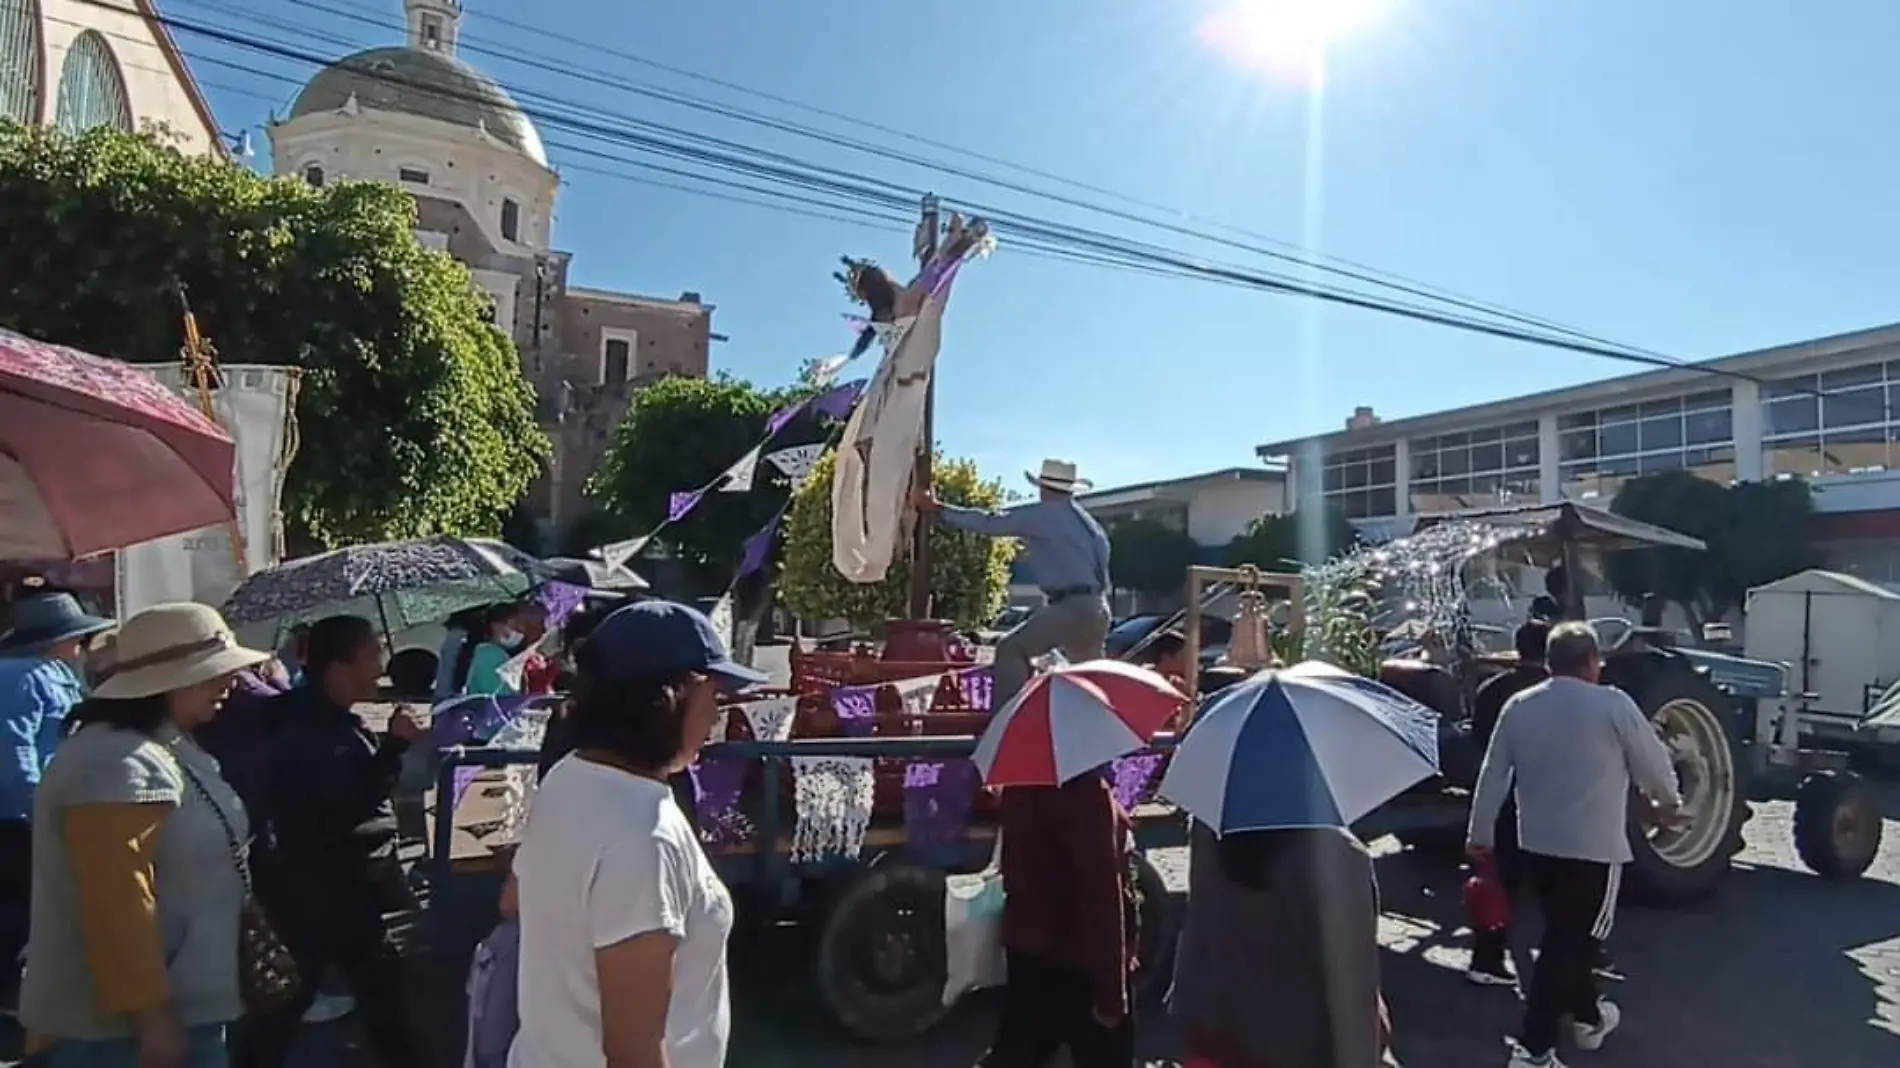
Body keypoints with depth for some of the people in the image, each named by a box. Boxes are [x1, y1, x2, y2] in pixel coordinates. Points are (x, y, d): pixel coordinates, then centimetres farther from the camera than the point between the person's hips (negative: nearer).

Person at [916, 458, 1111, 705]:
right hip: (1097, 608, 8)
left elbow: (989, 522, -2)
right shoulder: (1090, 522, 22)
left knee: (1011, 649, -5)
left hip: (1070, 606, -8)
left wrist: (938, 509, 5)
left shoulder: (1040, 515, -2)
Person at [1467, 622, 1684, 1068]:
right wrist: (1668, 801, 23)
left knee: (1567, 936, 23)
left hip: (1535, 844, 5)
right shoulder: (1612, 704, -10)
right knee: (1566, 944, 0)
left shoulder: (1518, 706, 2)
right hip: (1593, 847, -5)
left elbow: (1493, 775, 6)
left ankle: (1588, 1017, 41)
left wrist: (1480, 834, 14)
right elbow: (1653, 760, 1)